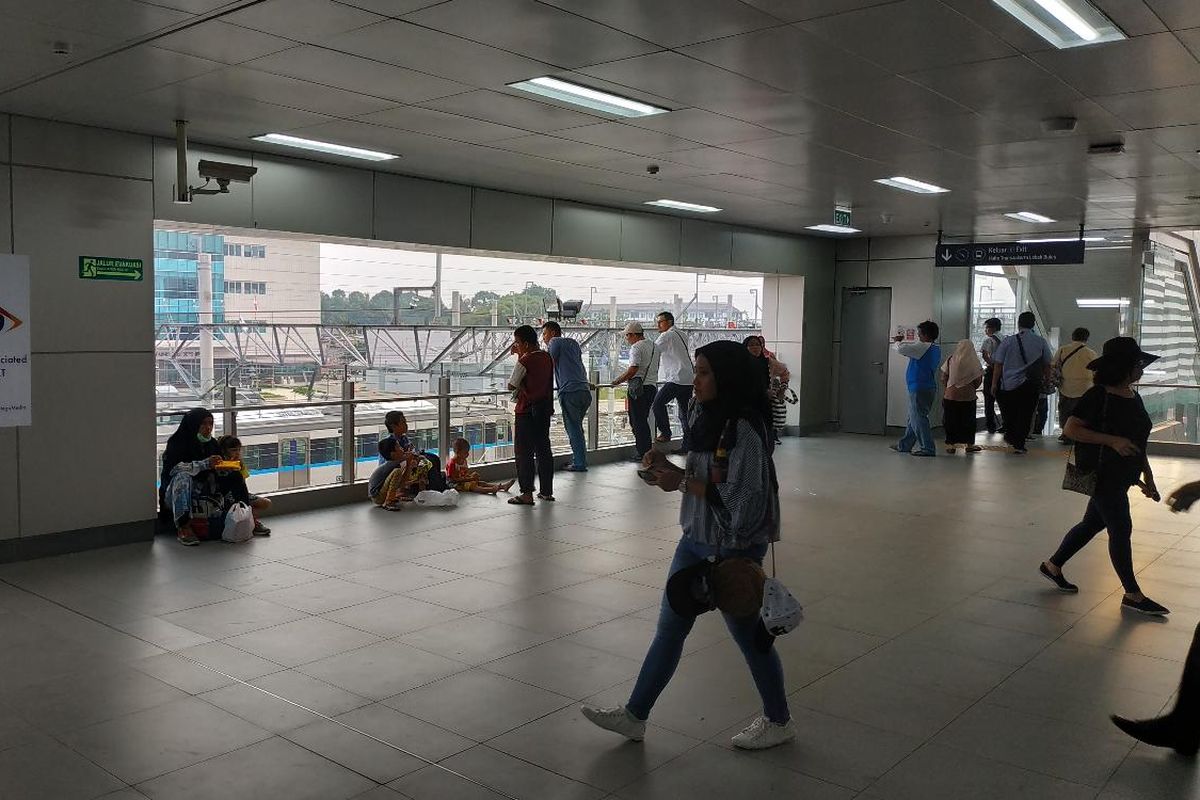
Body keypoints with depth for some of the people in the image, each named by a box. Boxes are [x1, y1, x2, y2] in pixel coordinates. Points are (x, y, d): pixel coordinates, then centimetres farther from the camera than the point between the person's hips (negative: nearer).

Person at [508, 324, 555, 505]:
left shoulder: (525, 361, -16)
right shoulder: (547, 357, 6)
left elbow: (511, 385, -8)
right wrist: (520, 355, 11)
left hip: (527, 410, -8)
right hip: (545, 408, 8)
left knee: (524, 451, -1)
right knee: (543, 448, 13)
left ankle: (527, 494, -1)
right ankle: (546, 491, 18)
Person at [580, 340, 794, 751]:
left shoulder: (744, 429, -22)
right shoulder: (703, 417, 4)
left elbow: (742, 498, -25)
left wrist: (683, 482, -22)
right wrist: (668, 467, -4)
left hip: (734, 548, -8)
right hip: (696, 539, 8)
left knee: (749, 633, 9)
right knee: (669, 628, 13)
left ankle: (778, 721, 31)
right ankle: (634, 715, 24)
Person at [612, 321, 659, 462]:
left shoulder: (636, 347, -12)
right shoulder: (654, 346, 14)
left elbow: (632, 370, -20)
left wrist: (617, 381, -10)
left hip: (638, 388, -8)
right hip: (652, 386, 8)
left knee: (637, 422, -2)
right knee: (643, 420, 17)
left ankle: (643, 453, 0)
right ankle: (647, 449, 20)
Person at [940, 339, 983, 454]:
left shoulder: (951, 360, -3)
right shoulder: (974, 362, -6)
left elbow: (944, 377, 1)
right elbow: (978, 380, -6)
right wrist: (973, 388, 13)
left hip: (950, 395, 1)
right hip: (968, 396, -1)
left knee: (951, 422, 8)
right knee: (968, 421, 12)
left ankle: (951, 445, 9)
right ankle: (969, 445, 18)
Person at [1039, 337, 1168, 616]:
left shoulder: (1134, 398, 10)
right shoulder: (1098, 396, -16)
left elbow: (1138, 441, 18)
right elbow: (1071, 429, -19)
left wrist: (1148, 477, 17)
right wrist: (1112, 440, -25)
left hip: (1121, 476, 9)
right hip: (1102, 474, -9)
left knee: (1092, 524, 15)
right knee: (1121, 529, -3)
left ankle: (1052, 566, 30)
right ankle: (1132, 595, 8)